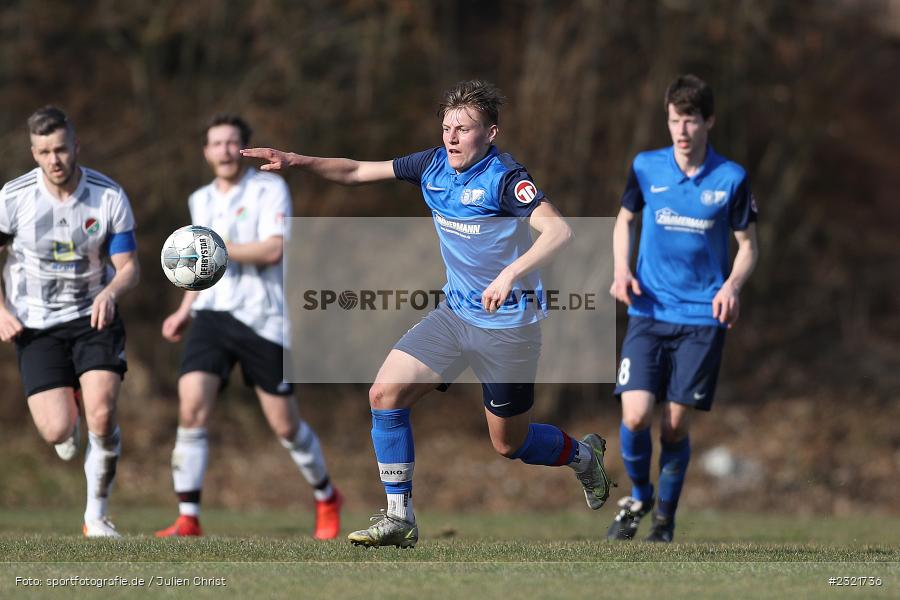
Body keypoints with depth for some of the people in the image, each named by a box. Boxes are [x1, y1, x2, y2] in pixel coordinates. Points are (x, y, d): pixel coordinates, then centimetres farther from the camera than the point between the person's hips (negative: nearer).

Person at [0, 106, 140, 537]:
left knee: (101, 414, -19)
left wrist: (110, 292, -30)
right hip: (36, 323, 0)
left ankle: (97, 517, 1)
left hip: (93, 318, 0)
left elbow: (129, 267, -7)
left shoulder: (109, 196, -11)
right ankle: (69, 405, 29)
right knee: (58, 433, -12)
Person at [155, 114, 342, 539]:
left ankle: (326, 499, 29)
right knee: (191, 408, -17)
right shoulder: (200, 201, 15)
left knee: (285, 426, 2)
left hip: (262, 319, -4)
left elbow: (273, 249, -18)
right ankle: (188, 520, -15)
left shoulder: (269, 189, -4)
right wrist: (185, 310, 19)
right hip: (211, 315, 4)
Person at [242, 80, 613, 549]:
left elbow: (558, 230, -32)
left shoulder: (504, 178, -20)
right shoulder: (434, 166, 0)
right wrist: (298, 161, -7)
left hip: (507, 326, -6)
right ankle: (399, 518, -2)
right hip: (455, 313, 6)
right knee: (385, 393, -9)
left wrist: (512, 273, -44)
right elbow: (358, 172, 6)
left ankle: (583, 455, 40)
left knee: (508, 444, 7)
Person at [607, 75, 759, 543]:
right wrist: (621, 272, 1)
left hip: (702, 319, -1)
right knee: (636, 416, -13)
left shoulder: (731, 179, -2)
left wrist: (732, 285, -12)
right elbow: (624, 220, 18)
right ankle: (638, 496, 15)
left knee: (677, 425, -2)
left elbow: (748, 245, 7)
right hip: (648, 312, 1)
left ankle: (665, 517, 18)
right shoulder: (646, 168, 2)